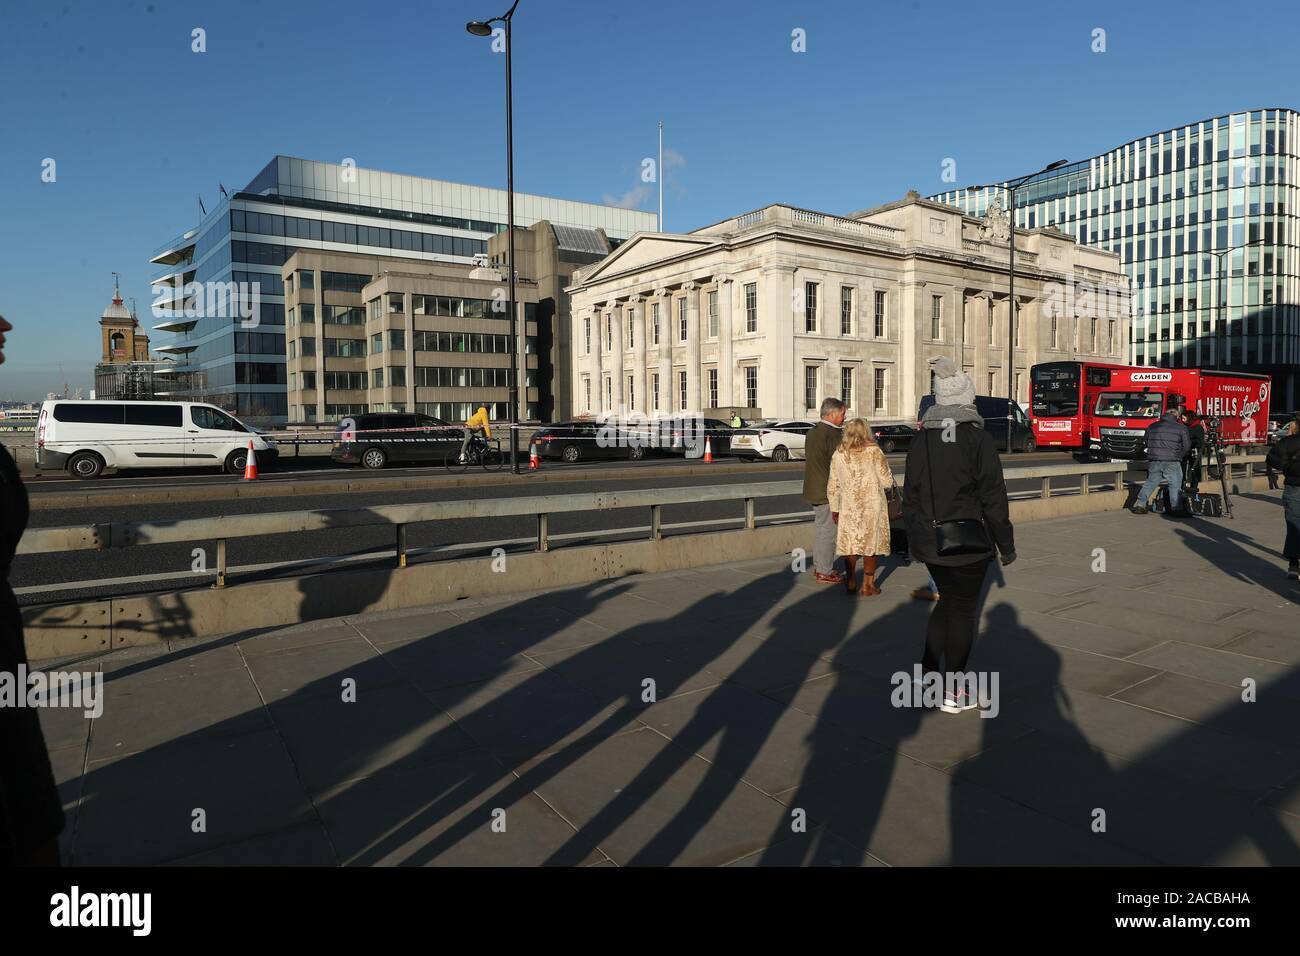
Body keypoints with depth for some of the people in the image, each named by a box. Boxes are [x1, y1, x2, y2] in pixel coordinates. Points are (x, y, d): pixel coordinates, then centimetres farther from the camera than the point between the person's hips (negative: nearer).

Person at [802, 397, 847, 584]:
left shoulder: (812, 432, 12)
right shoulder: (833, 434, -17)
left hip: (814, 490, 10)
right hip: (827, 491, -10)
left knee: (820, 528, 18)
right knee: (828, 531, -3)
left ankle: (818, 566, 26)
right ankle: (825, 572, 2)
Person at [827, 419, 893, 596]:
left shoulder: (838, 455, 0)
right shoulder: (874, 452, -8)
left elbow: (832, 486, 4)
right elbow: (887, 481, -5)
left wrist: (834, 509, 14)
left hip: (848, 507, 2)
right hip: (872, 506, -2)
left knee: (850, 544, 11)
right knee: (871, 544, 8)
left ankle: (850, 583, 16)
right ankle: (867, 585, 13)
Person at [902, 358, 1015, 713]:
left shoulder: (921, 440, 4)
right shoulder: (978, 439, -13)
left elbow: (910, 495, 9)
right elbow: (993, 498, -12)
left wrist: (915, 537, 19)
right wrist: (1006, 543, -2)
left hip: (929, 541, 5)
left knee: (947, 599, 22)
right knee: (964, 608, 7)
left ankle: (928, 670, 20)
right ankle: (952, 692, 14)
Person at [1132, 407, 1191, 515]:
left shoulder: (1152, 426, 12)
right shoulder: (1181, 428, 0)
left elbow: (1147, 442, 18)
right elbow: (1187, 446, 1)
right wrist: (1179, 456, 17)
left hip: (1153, 461, 4)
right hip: (1171, 462, -4)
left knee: (1150, 482, 13)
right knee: (1175, 485, 1)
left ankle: (1140, 505, 12)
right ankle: (1175, 509, -1)